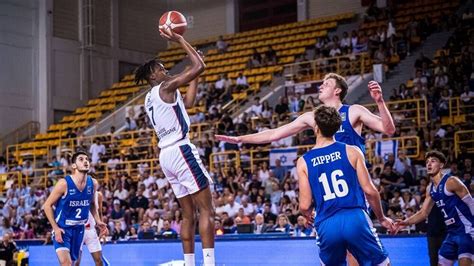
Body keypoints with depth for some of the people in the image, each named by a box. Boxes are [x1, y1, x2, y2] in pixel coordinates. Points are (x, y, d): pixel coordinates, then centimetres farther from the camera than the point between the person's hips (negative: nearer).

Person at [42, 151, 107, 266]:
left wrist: (98, 221, 3)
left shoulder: (93, 183, -4)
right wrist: (56, 228, -18)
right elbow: (47, 205, -11)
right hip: (62, 229, -6)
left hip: (79, 229, 6)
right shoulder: (64, 183, -20)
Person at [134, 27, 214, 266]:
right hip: (181, 150, -9)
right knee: (207, 210, -9)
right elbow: (199, 66, -10)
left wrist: (195, 78, 28)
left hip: (166, 155, 9)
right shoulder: (165, 88, -6)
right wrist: (180, 40, -3)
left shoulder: (150, 99, 20)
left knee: (188, 213, 11)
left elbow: (188, 102, 28)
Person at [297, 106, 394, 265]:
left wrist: (307, 216, 26)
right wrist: (381, 218, 17)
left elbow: (305, 206, 1)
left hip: (327, 225, 1)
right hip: (355, 218, -1)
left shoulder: (303, 162, 4)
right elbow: (369, 191, 1)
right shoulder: (351, 151, 2)